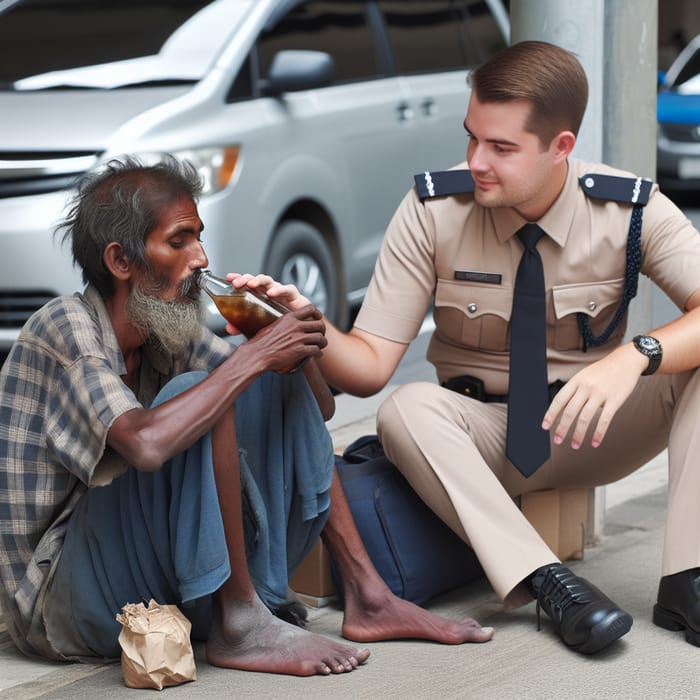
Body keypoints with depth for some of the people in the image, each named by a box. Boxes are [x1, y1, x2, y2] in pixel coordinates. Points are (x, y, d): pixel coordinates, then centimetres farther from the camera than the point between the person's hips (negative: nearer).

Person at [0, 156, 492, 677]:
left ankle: (368, 596, -1)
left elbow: (320, 409, 9)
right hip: (59, 607, -8)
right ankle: (239, 626, -20)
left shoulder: (170, 334, 5)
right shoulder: (64, 327, -17)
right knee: (196, 399, -25)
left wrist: (295, 350, -13)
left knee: (281, 386, 7)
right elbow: (145, 444, -37)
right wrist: (254, 356, -27)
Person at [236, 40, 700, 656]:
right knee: (407, 410, -33)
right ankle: (547, 582, -37)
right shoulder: (432, 211, -14)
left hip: (592, 433, 1)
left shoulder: (631, 210, -14)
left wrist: (635, 356, -44)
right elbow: (370, 366, -15)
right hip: (482, 436, 0)